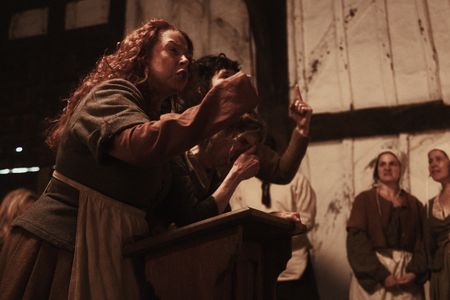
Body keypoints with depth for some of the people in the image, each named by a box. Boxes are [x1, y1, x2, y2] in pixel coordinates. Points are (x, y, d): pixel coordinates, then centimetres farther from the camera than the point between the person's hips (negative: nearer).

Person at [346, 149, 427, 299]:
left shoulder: (414, 204, 11)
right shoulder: (364, 200, 2)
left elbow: (422, 240, 4)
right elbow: (357, 240, -8)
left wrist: (415, 271, -12)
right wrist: (380, 274, -17)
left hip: (406, 272, 2)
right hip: (372, 276, -2)